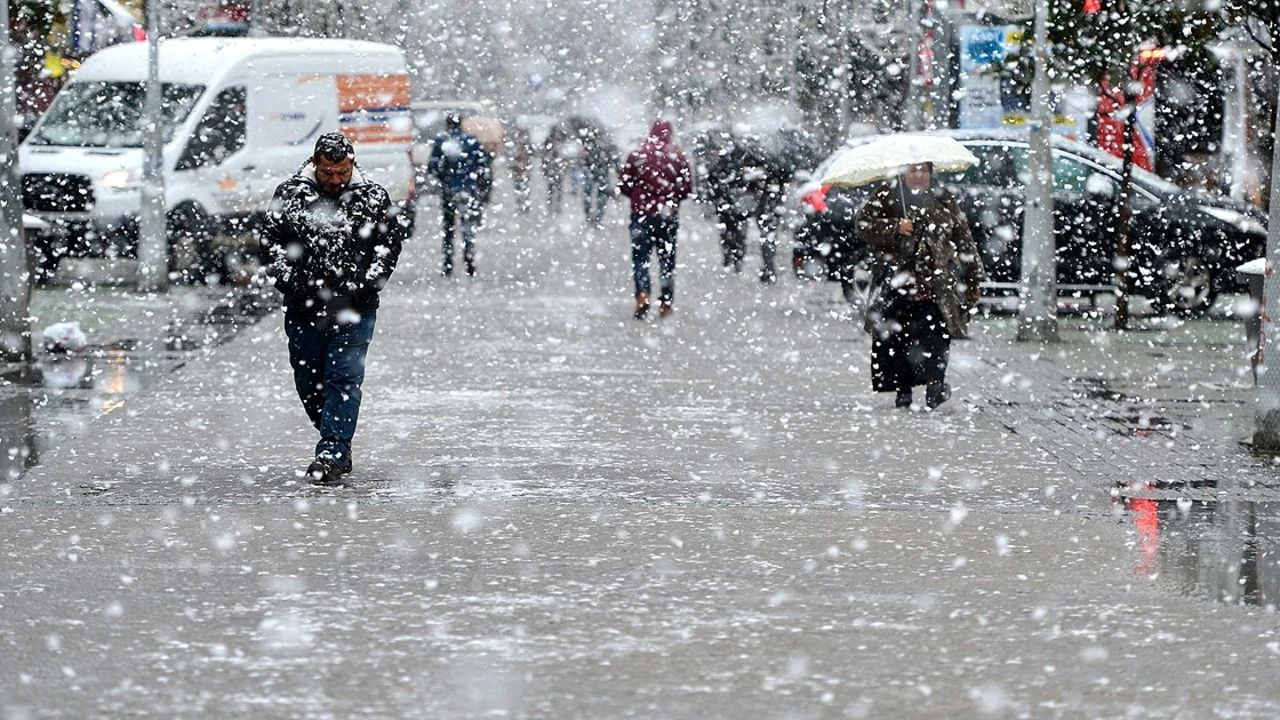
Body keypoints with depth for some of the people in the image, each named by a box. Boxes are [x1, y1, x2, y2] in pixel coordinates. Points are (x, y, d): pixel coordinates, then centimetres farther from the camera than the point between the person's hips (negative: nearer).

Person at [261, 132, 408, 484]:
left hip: (355, 310, -2)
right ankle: (339, 446, 25)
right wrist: (288, 281, -5)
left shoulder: (373, 197, 0)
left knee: (344, 379, -10)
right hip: (304, 307, 2)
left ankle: (332, 454, -13)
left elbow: (392, 239, 7)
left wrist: (368, 283, -3)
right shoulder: (289, 195, 1)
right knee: (308, 383, 9)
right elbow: (271, 242, 7)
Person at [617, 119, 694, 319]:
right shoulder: (678, 156, -4)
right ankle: (666, 301, 15)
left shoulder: (637, 154, -5)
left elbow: (623, 185, -2)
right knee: (667, 258, 13)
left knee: (640, 257, 1)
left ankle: (642, 294, -21)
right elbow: (687, 188, -2)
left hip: (641, 213, -1)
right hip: (668, 215, 1)